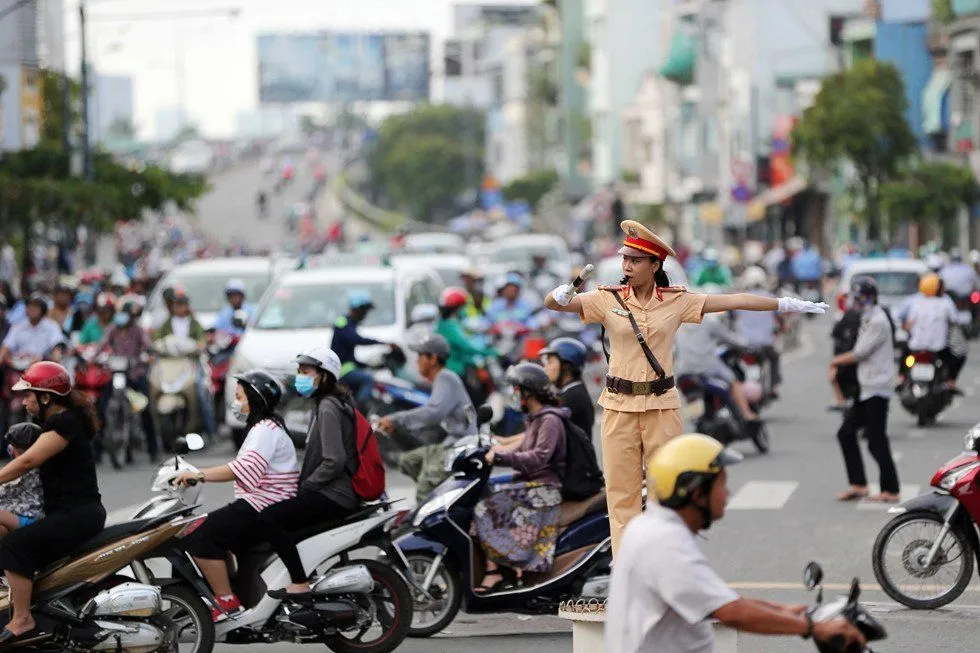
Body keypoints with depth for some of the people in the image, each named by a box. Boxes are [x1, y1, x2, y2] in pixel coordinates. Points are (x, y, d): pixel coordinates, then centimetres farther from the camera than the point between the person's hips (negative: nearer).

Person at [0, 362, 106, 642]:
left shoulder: (64, 423, -14)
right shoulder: (55, 421, 18)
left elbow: (28, 461, -21)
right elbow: (29, 463, 18)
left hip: (78, 514, -11)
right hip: (70, 513, 11)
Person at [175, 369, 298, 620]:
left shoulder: (266, 429, -12)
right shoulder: (265, 427, 23)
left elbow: (246, 468, -27)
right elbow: (245, 470, 22)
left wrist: (200, 475, -28)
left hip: (263, 510, -11)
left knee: (200, 536, -18)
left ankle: (227, 602, -19)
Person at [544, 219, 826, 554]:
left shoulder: (676, 301, 0)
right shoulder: (607, 299, -2)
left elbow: (734, 301, 0)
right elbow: (552, 303, -9)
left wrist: (787, 304, 0)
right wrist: (562, 295, -33)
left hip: (662, 406, 0)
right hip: (619, 406, 0)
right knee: (622, 492, 2)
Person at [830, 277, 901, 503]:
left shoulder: (878, 321, -16)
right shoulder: (868, 319, 15)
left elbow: (860, 354, -15)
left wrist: (837, 361, 0)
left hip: (877, 390, -10)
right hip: (866, 389, 10)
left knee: (876, 442, -7)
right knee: (846, 433, 10)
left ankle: (890, 490, -1)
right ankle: (858, 485, 13)